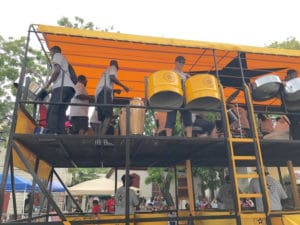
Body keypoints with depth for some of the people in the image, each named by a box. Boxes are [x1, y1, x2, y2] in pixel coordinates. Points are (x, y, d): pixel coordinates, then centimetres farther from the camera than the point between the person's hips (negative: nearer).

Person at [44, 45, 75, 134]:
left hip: (62, 87, -8)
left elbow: (57, 70, -4)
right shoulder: (64, 60, 39)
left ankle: (51, 134, -29)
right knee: (60, 113, -4)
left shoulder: (57, 55, 15)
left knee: (52, 111, -18)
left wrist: (48, 83, 1)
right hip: (69, 87, 8)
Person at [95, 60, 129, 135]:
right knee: (108, 115, -19)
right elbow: (112, 77, -7)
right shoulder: (113, 68, 15)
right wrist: (123, 86, -6)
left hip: (98, 93, 9)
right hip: (105, 92, -9)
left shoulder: (106, 71, 38)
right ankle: (102, 136, -32)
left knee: (103, 117, 3)